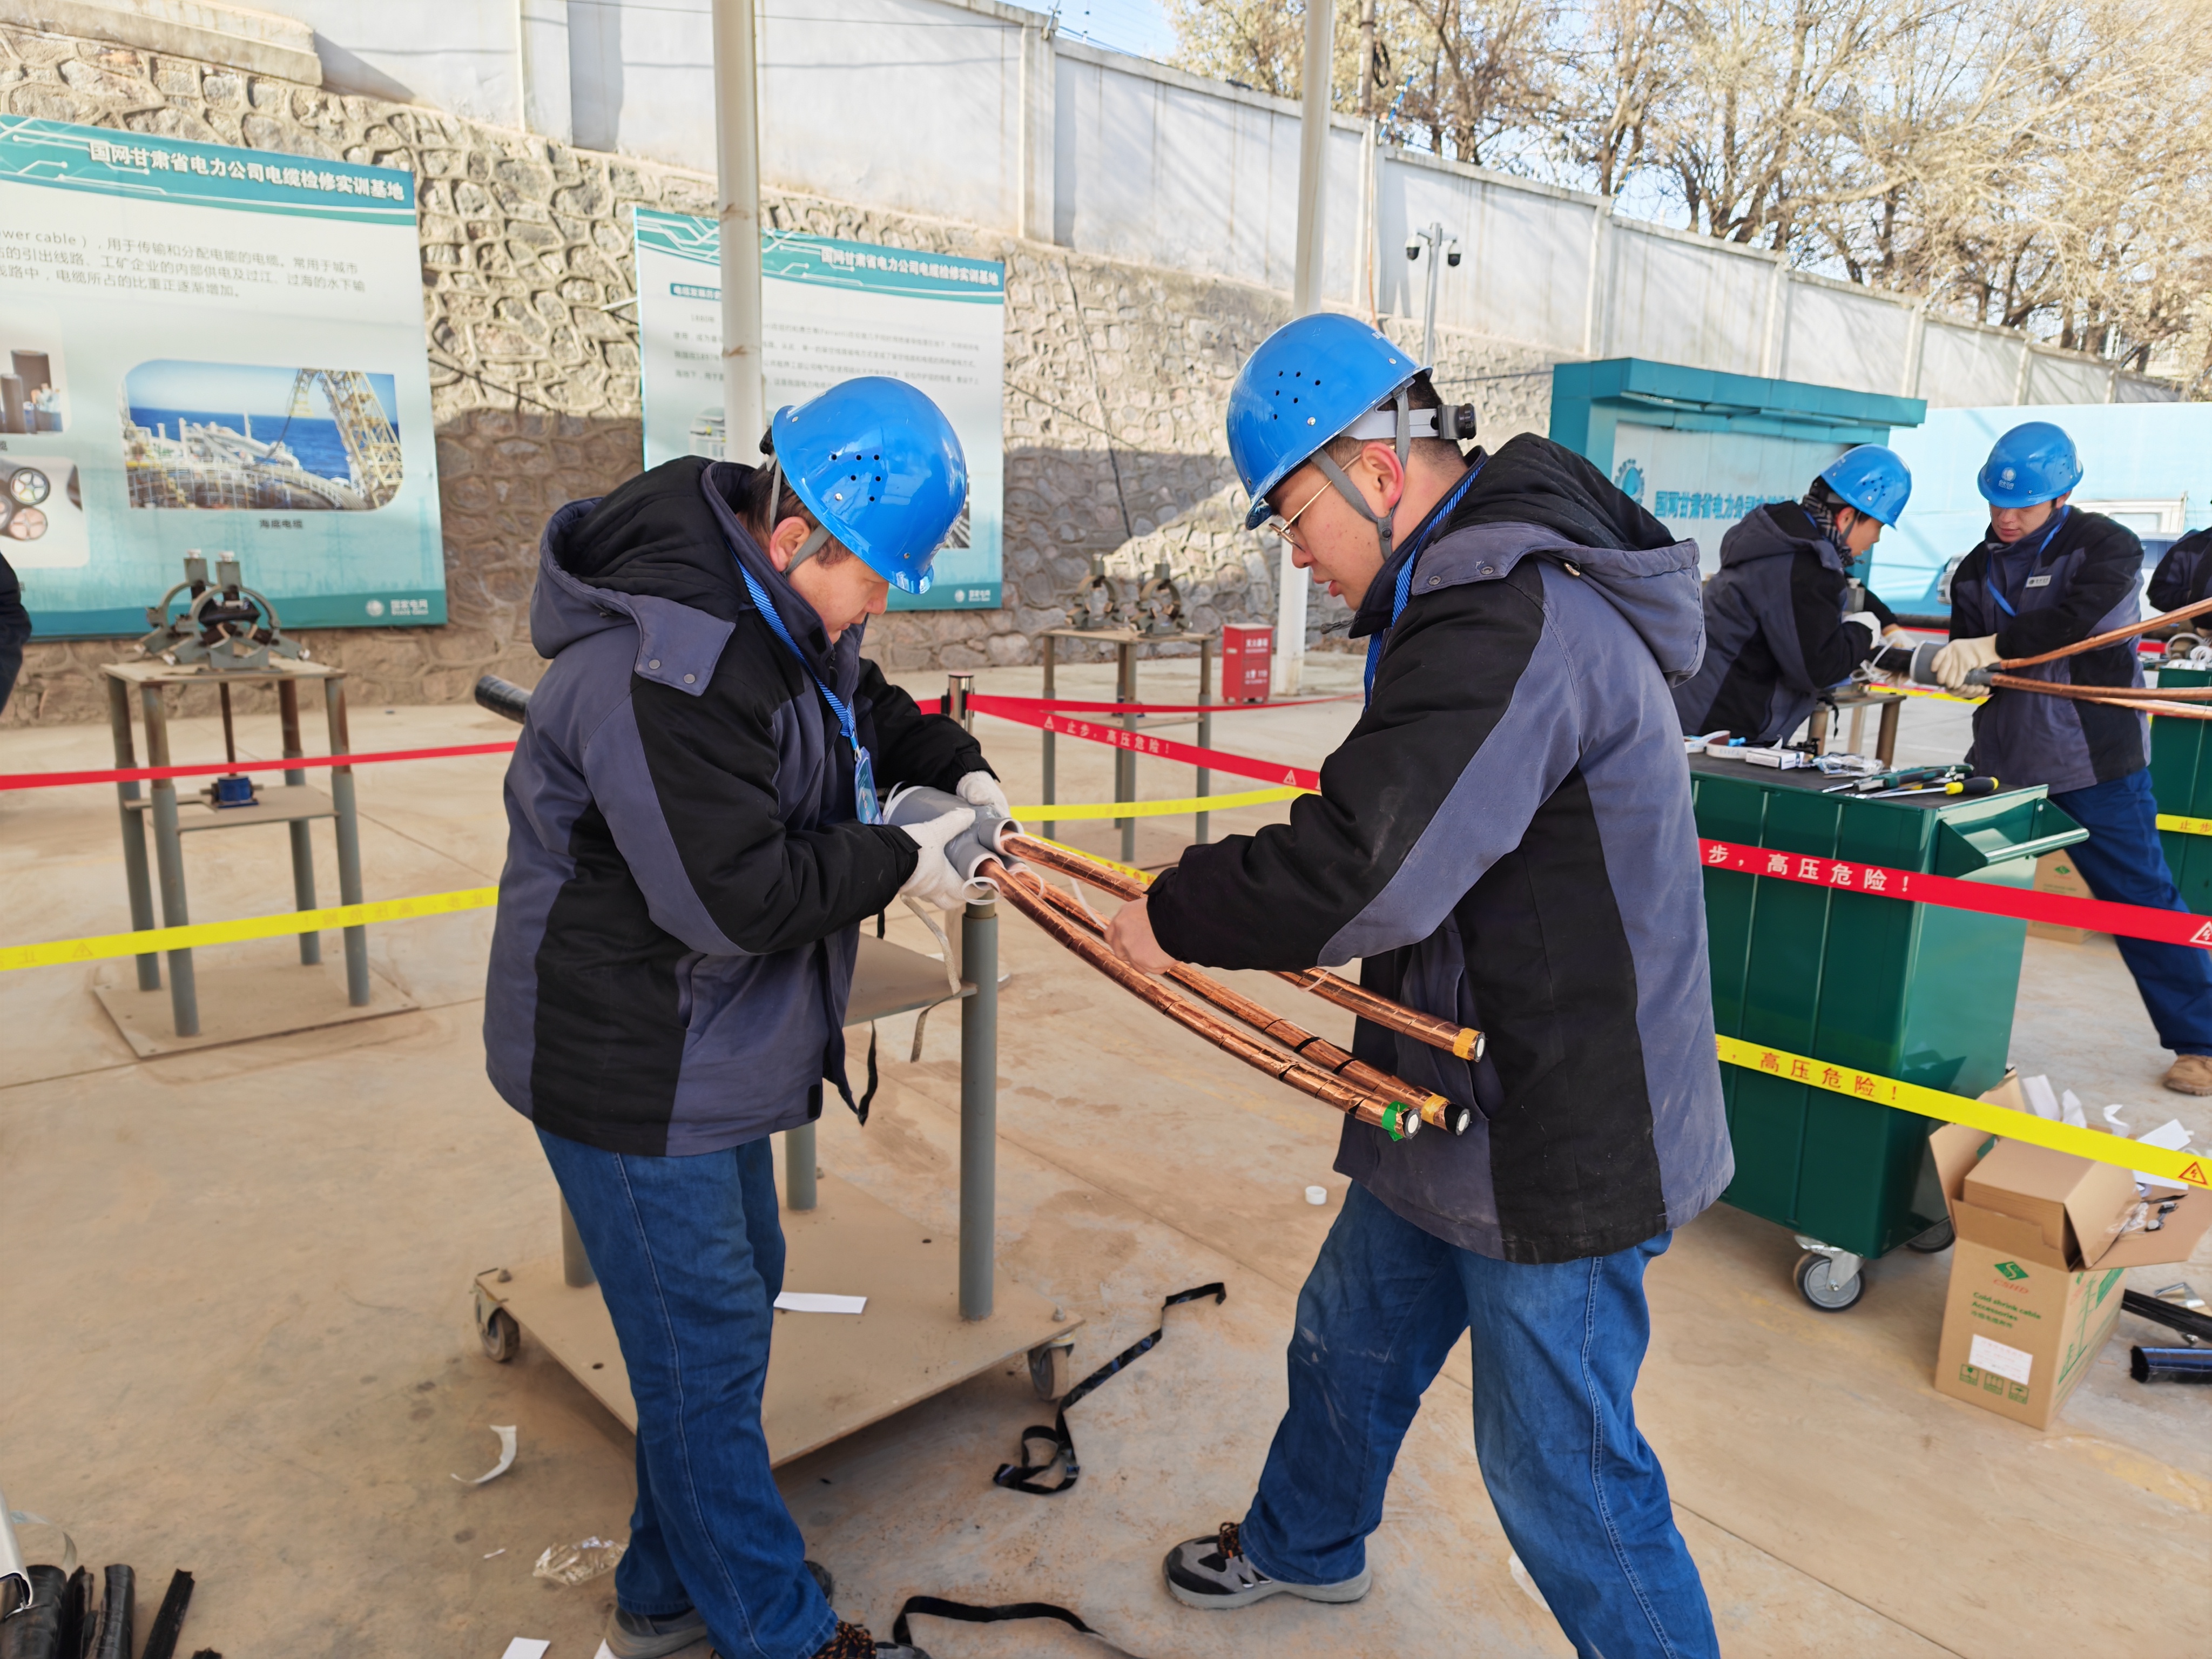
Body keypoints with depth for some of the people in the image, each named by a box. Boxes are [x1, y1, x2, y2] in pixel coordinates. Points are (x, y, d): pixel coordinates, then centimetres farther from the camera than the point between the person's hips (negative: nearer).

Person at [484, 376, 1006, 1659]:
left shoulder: (777, 606, 1)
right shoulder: (663, 665, -30)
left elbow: (862, 704, 19)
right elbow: (732, 896, -30)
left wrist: (956, 767, 2)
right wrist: (898, 865, -19)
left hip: (706, 1046, 11)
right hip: (628, 1068, -11)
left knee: (736, 1292, 22)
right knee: (705, 1347, 5)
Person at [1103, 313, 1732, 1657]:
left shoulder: (1513, 624, -27)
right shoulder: (1496, 590, 8)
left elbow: (1358, 867, -31)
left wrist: (1177, 919, -16)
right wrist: (1242, 912, 3)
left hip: (1561, 1140, -11)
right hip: (1464, 1100, 11)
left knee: (1560, 1468, 7)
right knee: (1350, 1339, 27)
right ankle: (1303, 1547, 52)